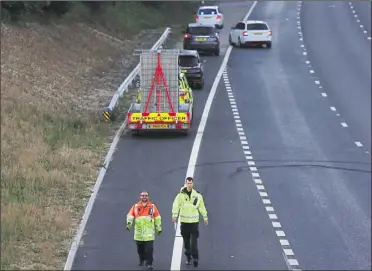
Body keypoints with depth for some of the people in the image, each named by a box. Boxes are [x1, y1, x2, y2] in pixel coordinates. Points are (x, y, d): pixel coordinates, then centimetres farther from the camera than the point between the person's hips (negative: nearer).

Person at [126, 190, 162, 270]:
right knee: (140, 248, 13)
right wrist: (129, 223, -19)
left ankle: (149, 263, -5)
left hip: (149, 232, -2)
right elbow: (130, 215, 0)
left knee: (149, 248, -10)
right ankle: (141, 260, 35)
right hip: (138, 232, 2)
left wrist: (158, 228, 14)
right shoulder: (135, 206, 5)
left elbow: (157, 218, 11)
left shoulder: (153, 207, 5)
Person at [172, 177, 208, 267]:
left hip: (194, 221, -1)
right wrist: (174, 215, -28)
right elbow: (176, 205, -14)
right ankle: (188, 258, 25)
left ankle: (195, 258, -3)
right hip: (184, 221, 1)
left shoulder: (197, 195, 1)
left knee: (194, 242, -8)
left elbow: (202, 207, 11)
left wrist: (205, 217, 14)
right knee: (186, 242, 11)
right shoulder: (181, 194, -3)